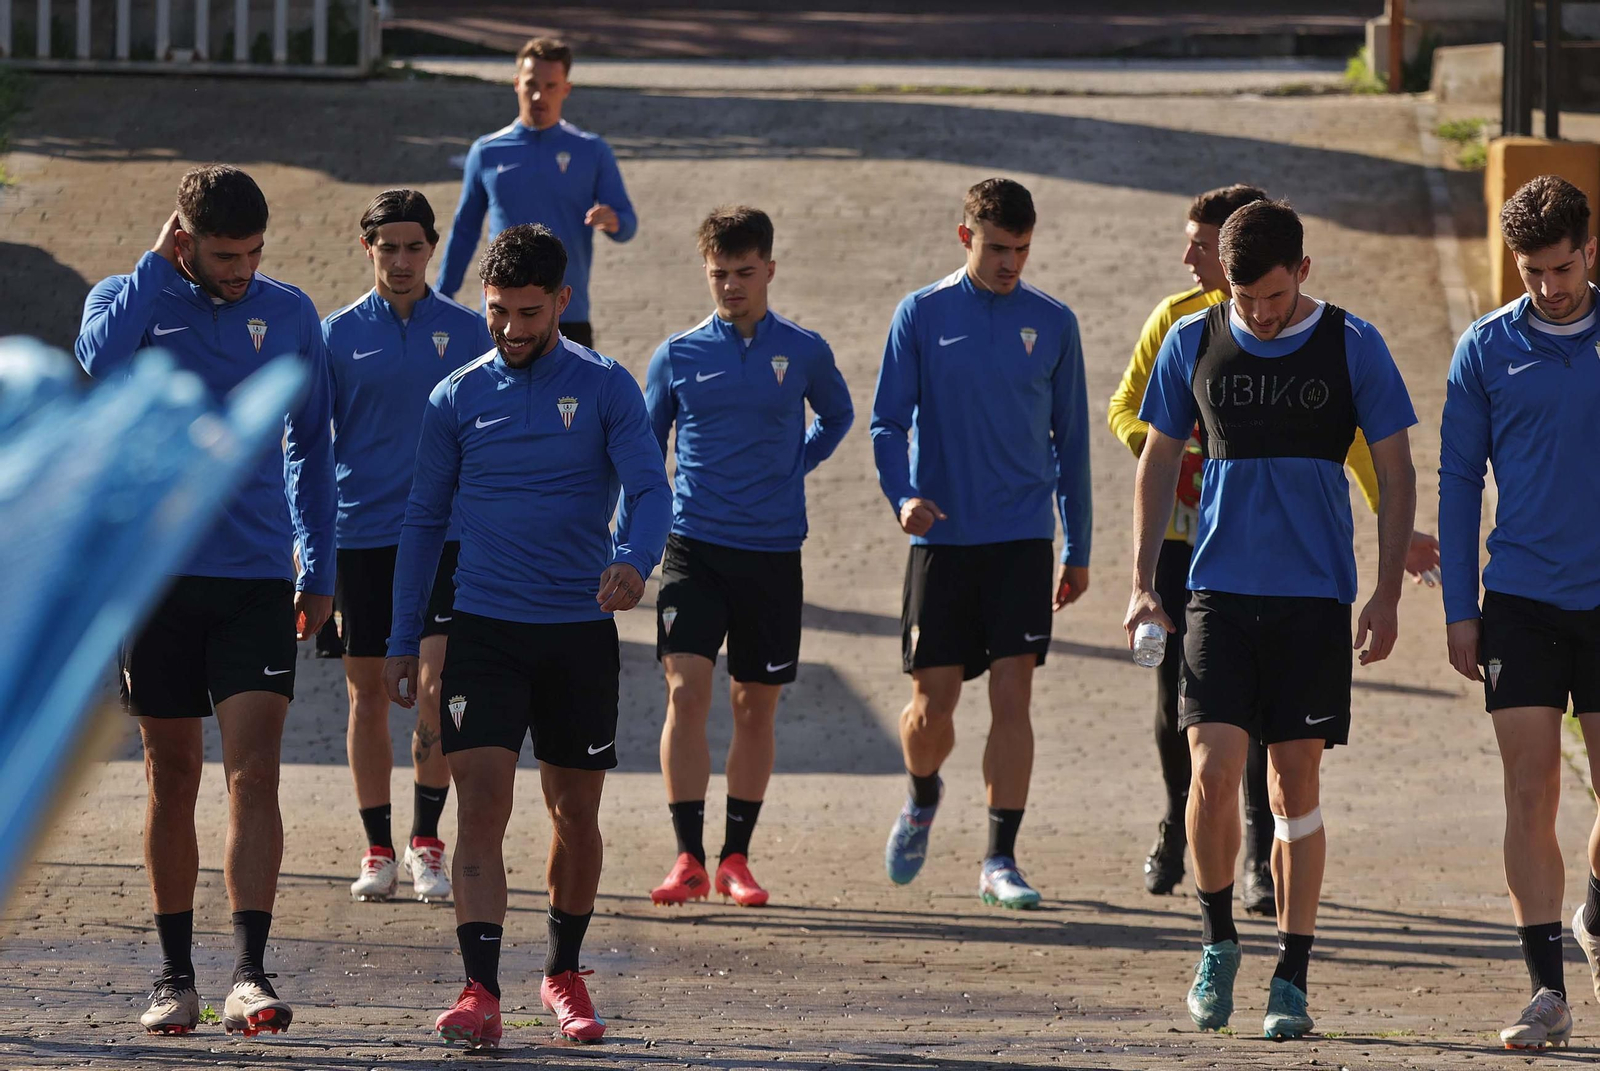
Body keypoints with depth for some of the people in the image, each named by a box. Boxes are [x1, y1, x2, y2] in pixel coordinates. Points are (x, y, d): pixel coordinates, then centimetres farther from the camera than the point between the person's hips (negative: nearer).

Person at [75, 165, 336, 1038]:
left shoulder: (289, 315, 7)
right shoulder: (128, 299, 2)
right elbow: (101, 362, -23)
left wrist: (319, 570, 14)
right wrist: (156, 268, -16)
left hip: (258, 580, 0)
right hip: (157, 572, 0)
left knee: (254, 773, -12)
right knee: (172, 775, 6)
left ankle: (249, 974, -17)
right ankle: (175, 975, 15)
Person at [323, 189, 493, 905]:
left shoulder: (467, 332, 4)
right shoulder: (338, 335, 4)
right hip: (359, 536, 1)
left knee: (437, 690, -10)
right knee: (367, 694, 5)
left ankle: (426, 841, 3)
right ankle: (378, 849, 14)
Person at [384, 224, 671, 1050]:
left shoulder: (605, 388, 0)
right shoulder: (457, 398, 5)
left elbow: (650, 489, -8)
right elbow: (425, 519, 11)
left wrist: (635, 560, -30)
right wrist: (402, 642, 8)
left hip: (581, 632, 0)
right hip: (485, 630, 0)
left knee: (576, 814, 10)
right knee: (482, 805, -13)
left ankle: (563, 975, 29)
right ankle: (479, 990, -19)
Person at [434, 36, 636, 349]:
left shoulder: (592, 152, 5)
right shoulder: (487, 153, 7)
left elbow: (627, 224, 4)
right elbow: (464, 230, 14)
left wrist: (613, 223, -21)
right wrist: (442, 297, 11)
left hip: (569, 319, 0)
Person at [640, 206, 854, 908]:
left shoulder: (803, 352, 3)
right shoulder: (677, 356, 3)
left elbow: (837, 416, 23)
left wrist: (794, 467, 10)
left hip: (773, 552, 1)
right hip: (694, 550, -1)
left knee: (756, 706, 6)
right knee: (687, 692, -14)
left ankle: (736, 858, 17)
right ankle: (689, 860, -12)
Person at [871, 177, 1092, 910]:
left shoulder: (1052, 324, 5)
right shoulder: (922, 315, 1)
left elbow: (1070, 438, 11)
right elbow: (888, 421, 1)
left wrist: (1078, 550, 12)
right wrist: (902, 495, -18)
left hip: (1022, 540, 1)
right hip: (942, 539, -1)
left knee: (1012, 695, -6)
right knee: (933, 701, 1)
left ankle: (1000, 861, -1)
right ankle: (922, 798, 33)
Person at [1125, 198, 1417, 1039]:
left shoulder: (1352, 346, -1)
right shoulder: (1193, 343, 3)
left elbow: (1395, 472, 4)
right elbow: (1158, 461, 13)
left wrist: (1388, 594, -2)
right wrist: (1142, 583, 7)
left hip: (1315, 596, -1)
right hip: (1220, 591, 1)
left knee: (1296, 783, 0)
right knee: (1214, 767, -12)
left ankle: (1292, 978, 8)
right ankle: (1217, 941, 10)